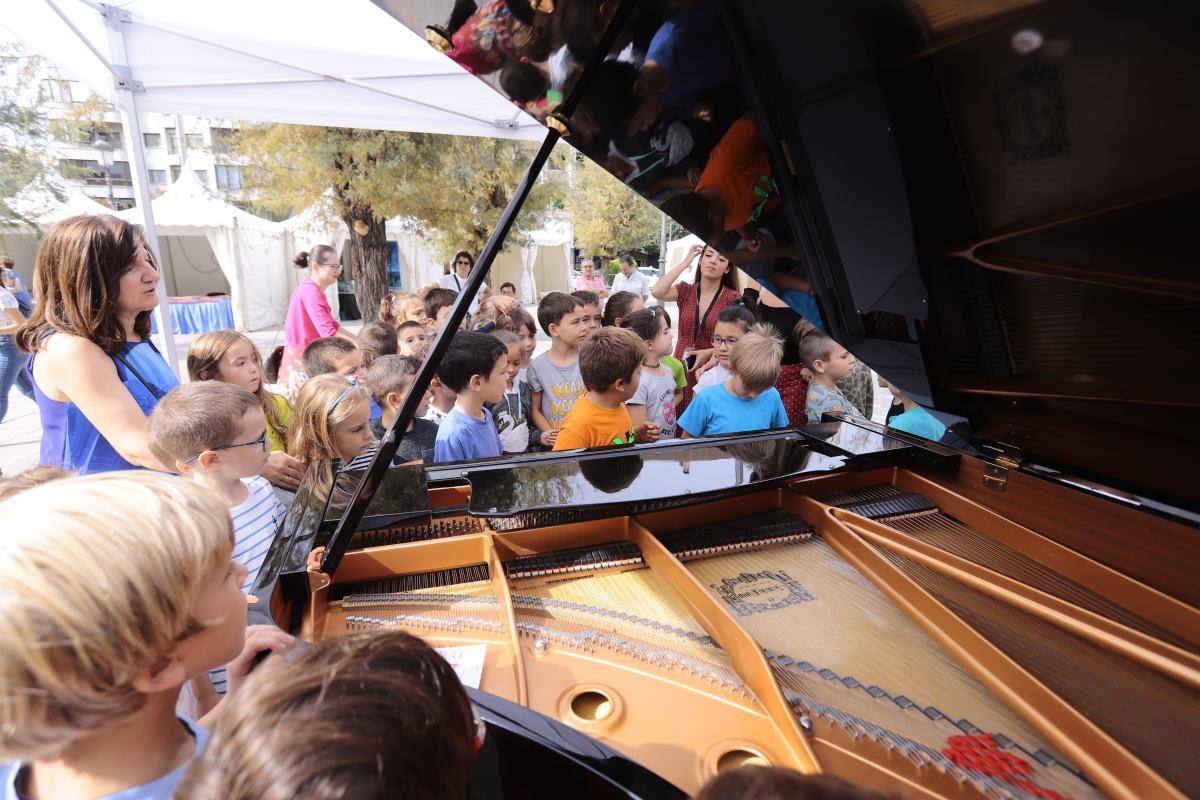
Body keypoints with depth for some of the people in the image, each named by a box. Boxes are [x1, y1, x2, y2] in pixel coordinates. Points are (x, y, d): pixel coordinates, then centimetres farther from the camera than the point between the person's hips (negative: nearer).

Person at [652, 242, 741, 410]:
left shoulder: (733, 298, -3)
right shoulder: (686, 290, 3)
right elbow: (657, 292, -16)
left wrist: (709, 353, -18)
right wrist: (685, 262, -9)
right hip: (681, 369, 2)